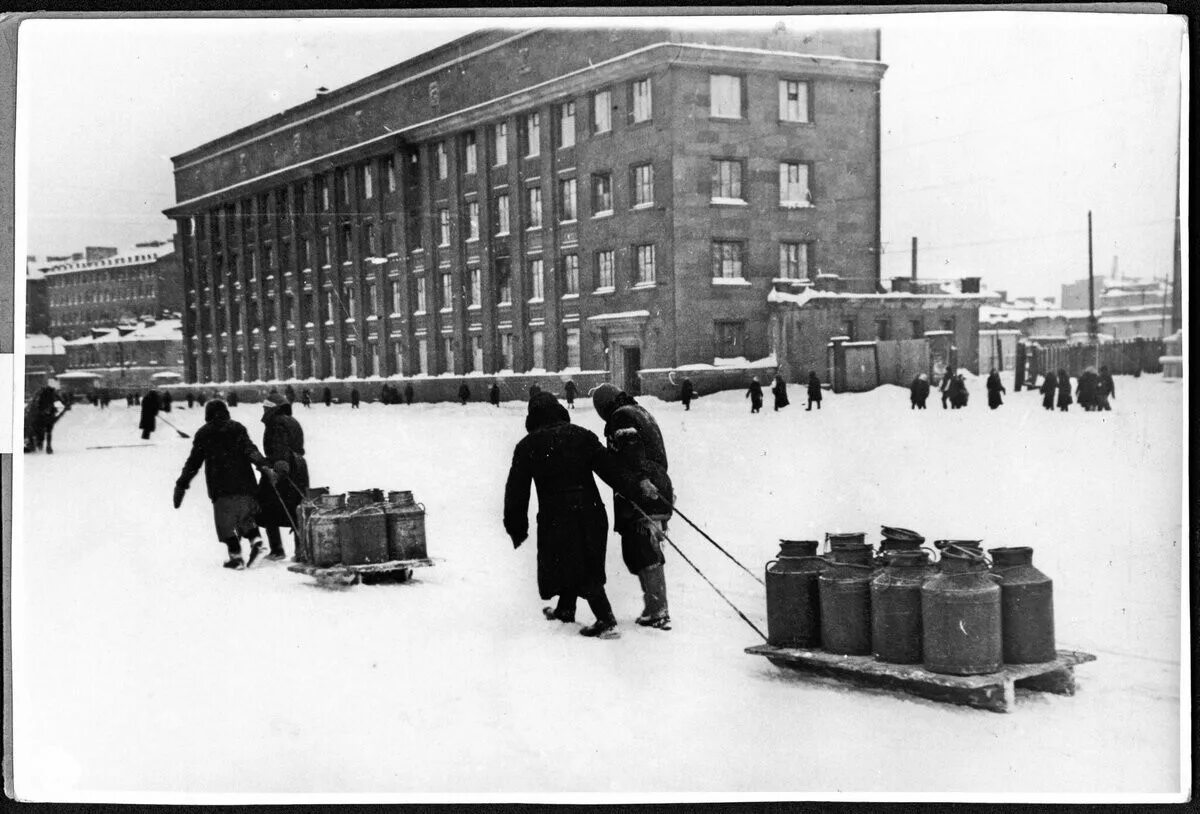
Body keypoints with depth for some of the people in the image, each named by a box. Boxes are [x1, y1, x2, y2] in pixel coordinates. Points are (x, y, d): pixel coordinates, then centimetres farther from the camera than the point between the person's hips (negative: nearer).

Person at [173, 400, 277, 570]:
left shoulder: (203, 434, 9)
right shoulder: (237, 428, 10)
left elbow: (193, 462, 9)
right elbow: (250, 450, -7)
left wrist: (181, 485, 14)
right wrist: (264, 466, -17)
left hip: (220, 487, -2)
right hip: (243, 483, 2)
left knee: (226, 520, 4)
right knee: (245, 514, 17)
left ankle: (236, 556, -4)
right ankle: (255, 541, -5)